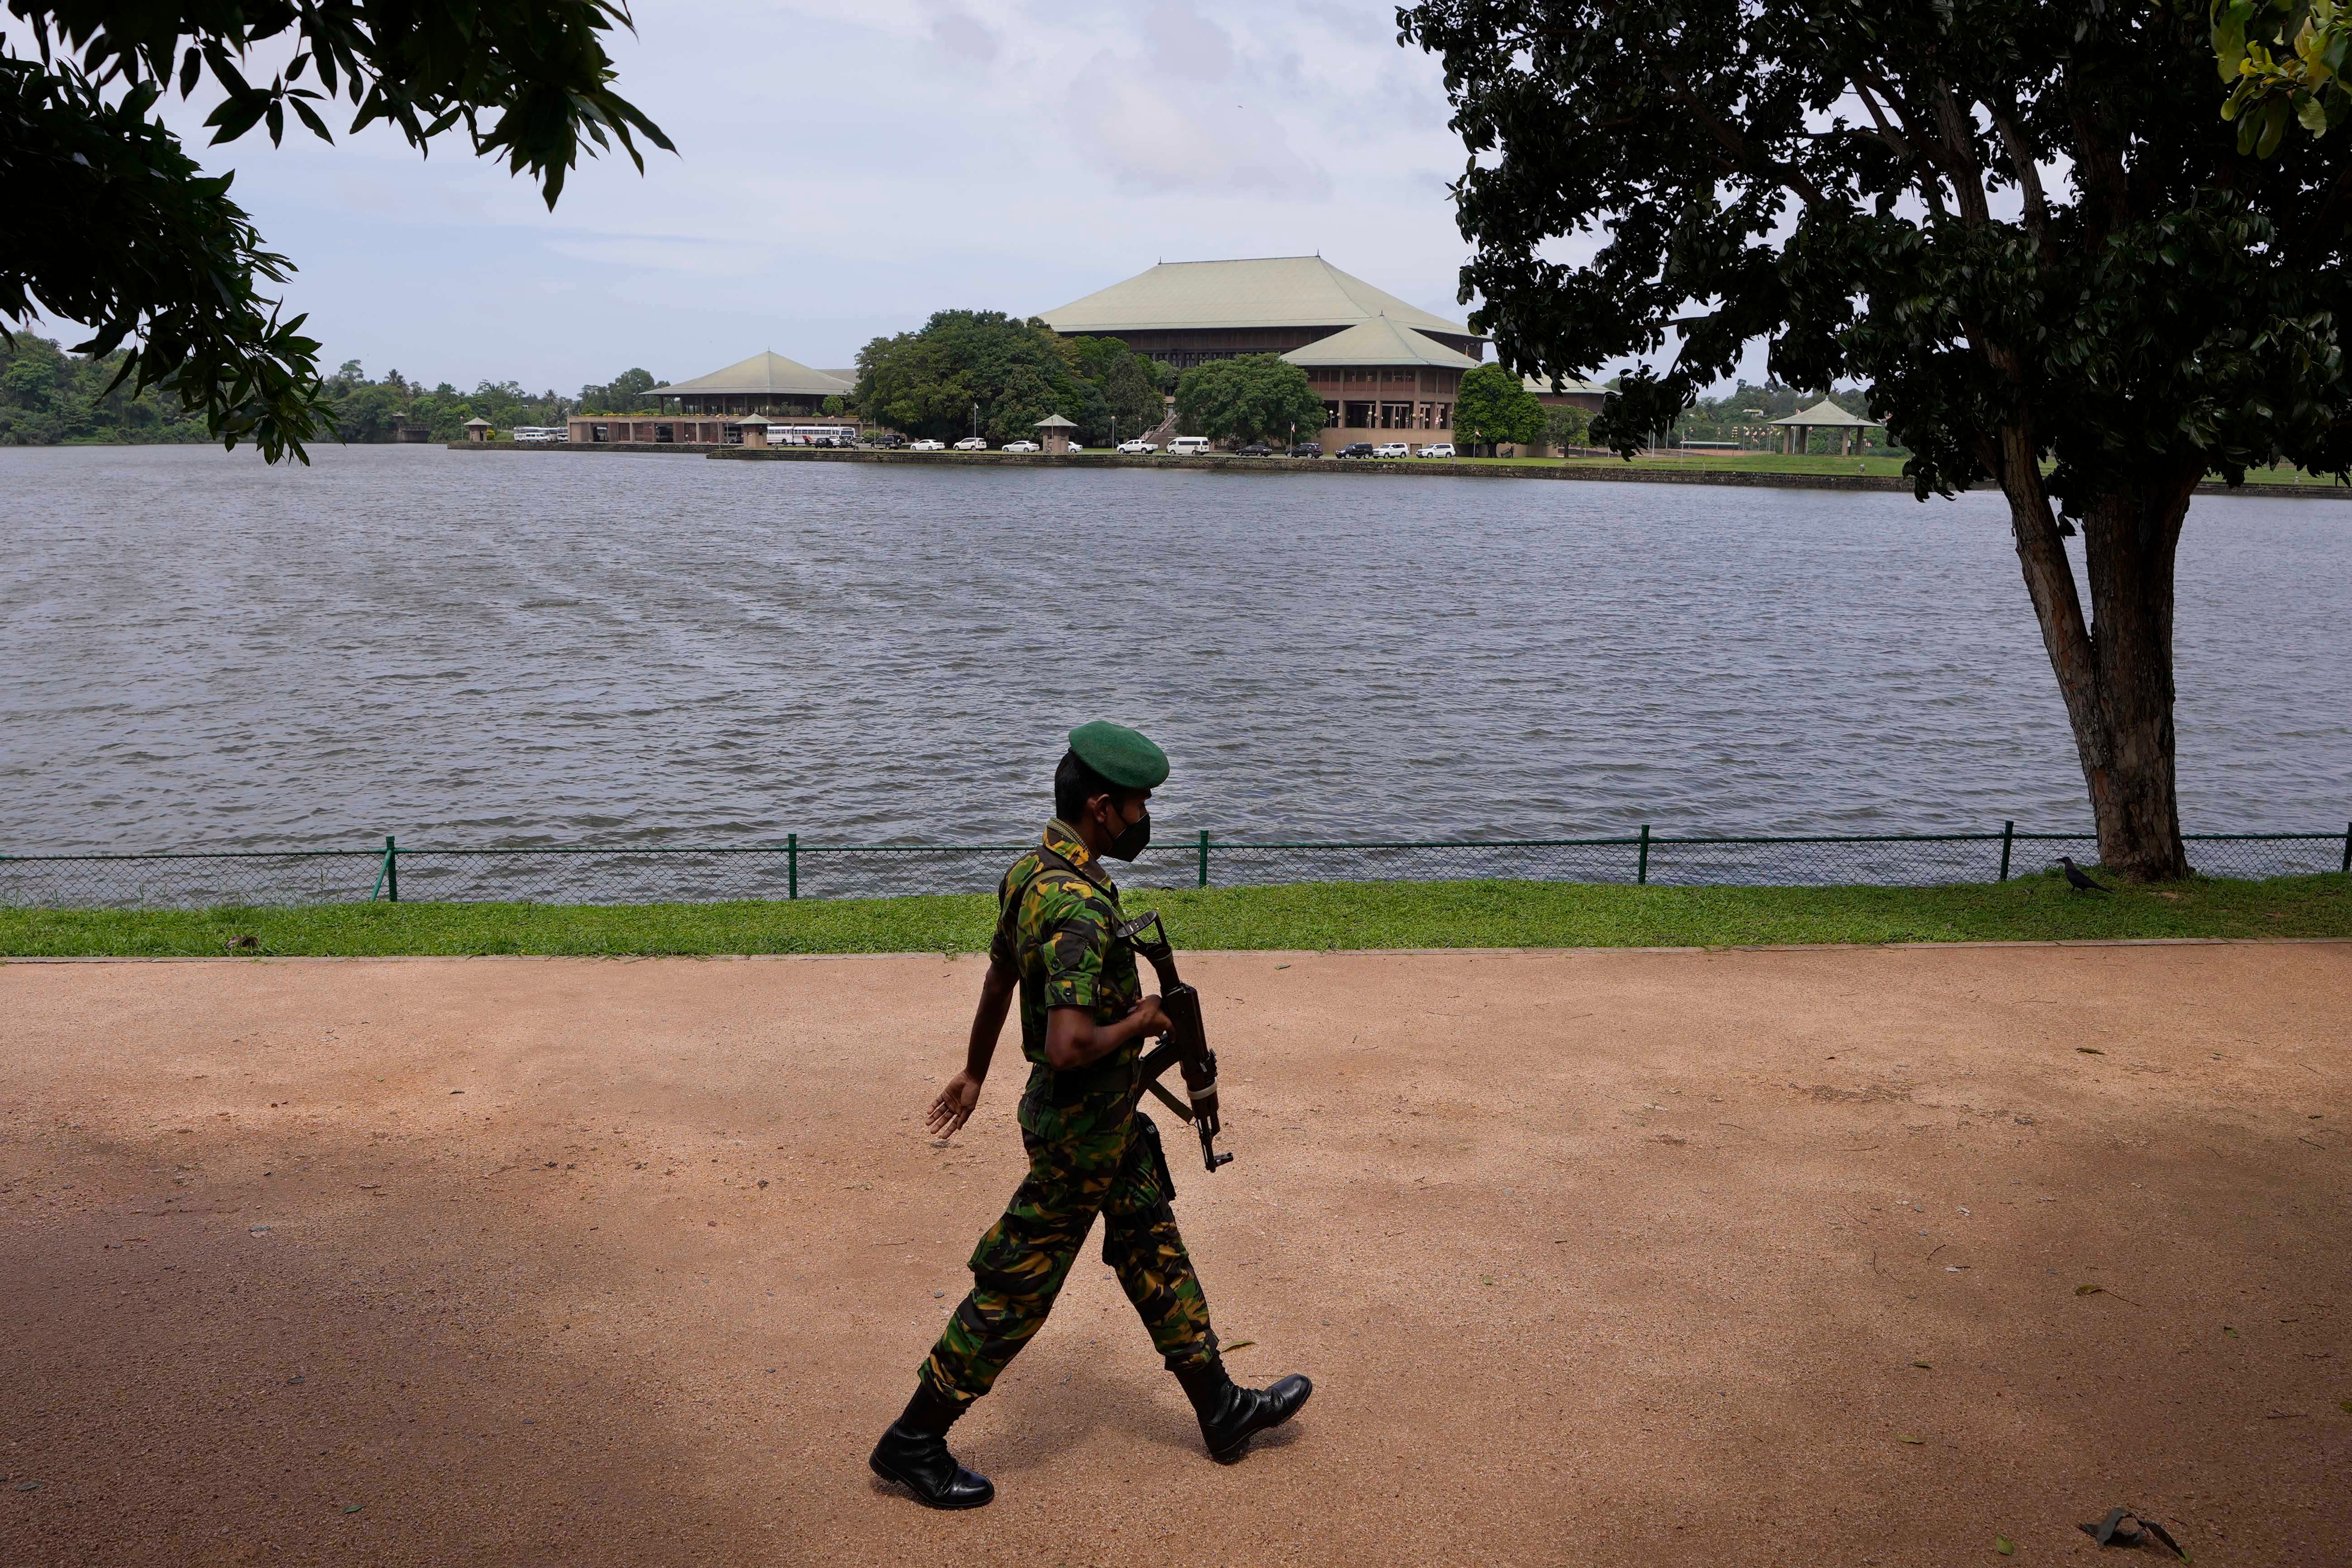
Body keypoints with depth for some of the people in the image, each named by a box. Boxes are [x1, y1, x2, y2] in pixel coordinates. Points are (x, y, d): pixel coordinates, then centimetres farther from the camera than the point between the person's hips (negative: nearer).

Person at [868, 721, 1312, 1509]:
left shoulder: (1034, 870, 2)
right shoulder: (1079, 906, -30)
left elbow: (999, 977, 15)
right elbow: (1068, 1047, -37)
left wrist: (974, 1073, 27)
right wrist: (1136, 1024, -18)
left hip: (1108, 1117, 10)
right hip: (1080, 1127, -10)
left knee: (1155, 1253, 19)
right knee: (1015, 1289, 3)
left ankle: (1223, 1411, 33)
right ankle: (913, 1443, 18)